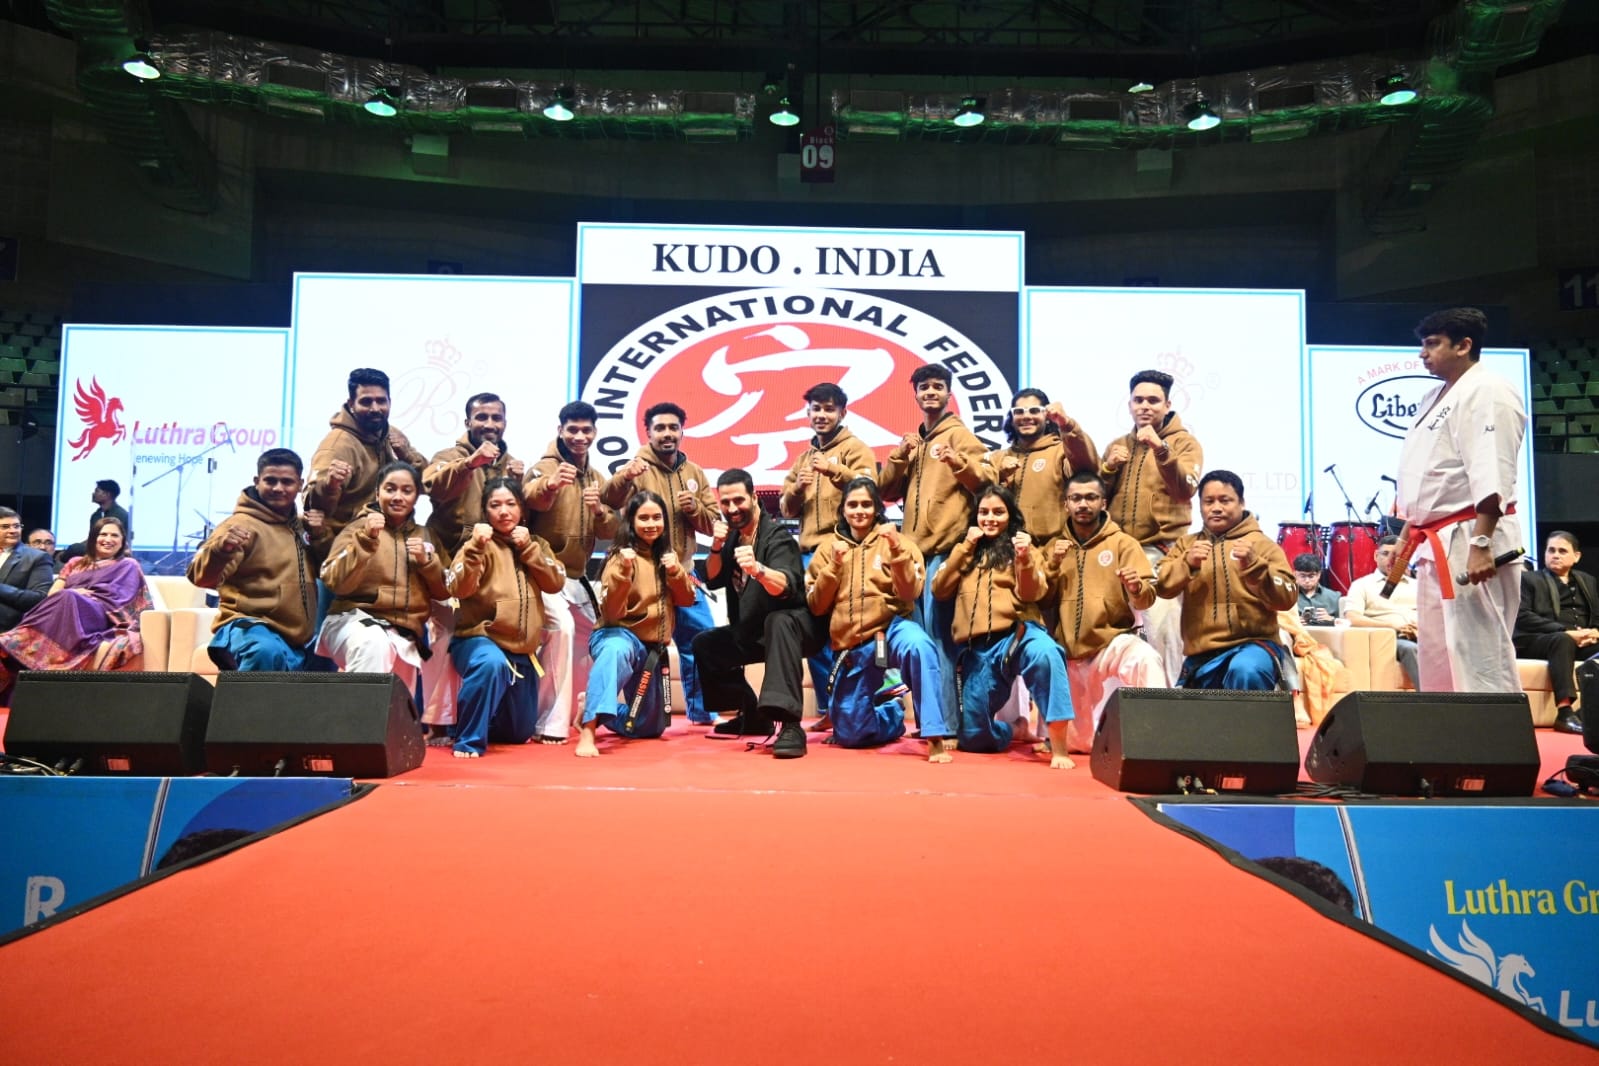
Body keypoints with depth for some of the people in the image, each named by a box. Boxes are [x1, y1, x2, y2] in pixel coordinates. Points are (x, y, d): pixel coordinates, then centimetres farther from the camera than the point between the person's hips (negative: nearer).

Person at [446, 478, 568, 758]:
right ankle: (469, 738, -26)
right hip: (479, 638, -6)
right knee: (492, 663, -43)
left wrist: (528, 548, -10)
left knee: (520, 733, 15)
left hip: (522, 649, 6)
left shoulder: (536, 544, 9)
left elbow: (556, 583, -3)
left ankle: (484, 721, 47)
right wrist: (475, 547, -36)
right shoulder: (480, 543, -7)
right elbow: (460, 588, -22)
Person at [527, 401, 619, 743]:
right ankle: (551, 723, -24)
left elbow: (609, 531, 3)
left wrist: (600, 511, -19)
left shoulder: (597, 479, 12)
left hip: (577, 577, 8)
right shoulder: (546, 465, -9)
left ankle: (574, 713, 39)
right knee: (562, 626, -29)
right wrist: (550, 484, -55)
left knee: (587, 637, 17)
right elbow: (532, 498, -32)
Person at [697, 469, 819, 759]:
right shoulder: (731, 534, 5)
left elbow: (786, 586, -35)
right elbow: (713, 580, 4)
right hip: (750, 632, 9)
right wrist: (717, 547, -13)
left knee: (778, 622, -39)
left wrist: (758, 569, -56)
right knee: (703, 645, 8)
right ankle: (752, 716, 16)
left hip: (787, 625, -9)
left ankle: (789, 724, -49)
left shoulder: (776, 534, -19)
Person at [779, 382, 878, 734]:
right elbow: (787, 509, 17)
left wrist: (834, 469, -25)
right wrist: (797, 489, -3)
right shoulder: (805, 456, 22)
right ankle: (827, 708, 16)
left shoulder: (855, 448, 4)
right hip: (809, 552, 6)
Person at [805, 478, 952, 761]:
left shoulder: (895, 541, 2)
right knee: (849, 735, 4)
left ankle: (935, 739, -35)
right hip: (850, 645, 3)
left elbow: (909, 594, -13)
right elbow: (816, 606, 1)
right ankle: (893, 713, 35)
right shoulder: (828, 547, 8)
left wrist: (897, 549, -25)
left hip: (890, 629, -3)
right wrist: (834, 566, -12)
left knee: (919, 645, -40)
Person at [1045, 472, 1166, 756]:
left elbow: (1147, 597, -13)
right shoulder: (1054, 547, 7)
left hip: (1111, 641, -3)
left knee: (1147, 660, -39)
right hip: (1067, 651, 3)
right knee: (1074, 741, 10)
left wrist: (1137, 588, -35)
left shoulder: (1122, 543, -2)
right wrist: (1053, 565, -12)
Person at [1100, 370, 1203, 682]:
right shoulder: (1118, 445, 17)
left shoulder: (1184, 442, 3)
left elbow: (1185, 490, -15)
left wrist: (1162, 449, -28)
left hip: (1161, 551, -4)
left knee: (1160, 629, -13)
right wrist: (1108, 467, -4)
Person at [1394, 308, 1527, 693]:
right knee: (1437, 652, 14)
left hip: (1469, 540, -10)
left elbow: (1492, 478, -21)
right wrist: (1408, 536, 22)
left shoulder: (1486, 392, -11)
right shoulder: (1435, 398, 19)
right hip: (1437, 543, 10)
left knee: (1481, 653, -9)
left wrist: (1480, 544, -27)